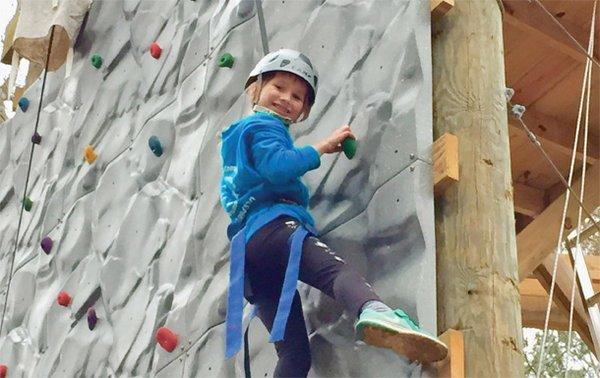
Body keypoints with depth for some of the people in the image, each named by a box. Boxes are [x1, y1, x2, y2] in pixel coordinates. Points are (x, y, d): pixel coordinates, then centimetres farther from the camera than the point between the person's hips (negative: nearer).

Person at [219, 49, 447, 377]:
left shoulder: (238, 134, 36)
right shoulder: (262, 126, 8)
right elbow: (276, 166, -12)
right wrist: (322, 147, -3)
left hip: (246, 247, 9)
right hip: (272, 226, -9)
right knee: (337, 269, -37)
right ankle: (376, 314, -69)